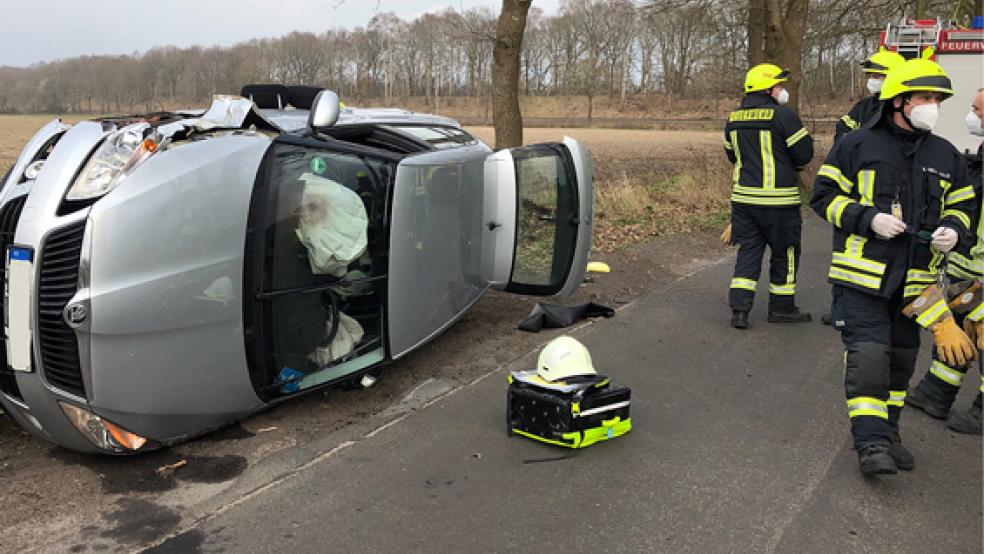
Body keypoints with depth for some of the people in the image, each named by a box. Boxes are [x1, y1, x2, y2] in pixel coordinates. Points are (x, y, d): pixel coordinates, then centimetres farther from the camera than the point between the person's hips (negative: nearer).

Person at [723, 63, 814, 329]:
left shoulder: (734, 118, 8)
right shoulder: (783, 115, -12)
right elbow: (804, 154, -8)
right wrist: (787, 162, 12)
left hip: (743, 195, 6)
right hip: (778, 199, -6)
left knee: (748, 250, 11)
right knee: (784, 253, 10)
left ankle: (739, 308, 4)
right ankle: (782, 307, 20)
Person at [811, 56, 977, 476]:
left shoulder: (945, 155, 9)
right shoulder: (857, 145, -5)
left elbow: (962, 204, 19)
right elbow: (825, 195, -4)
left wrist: (953, 229, -4)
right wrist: (869, 219, -18)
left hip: (914, 280, 6)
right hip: (861, 274, -5)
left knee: (900, 358, 14)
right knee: (868, 355, -11)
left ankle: (887, 432, 30)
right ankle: (871, 442, -5)